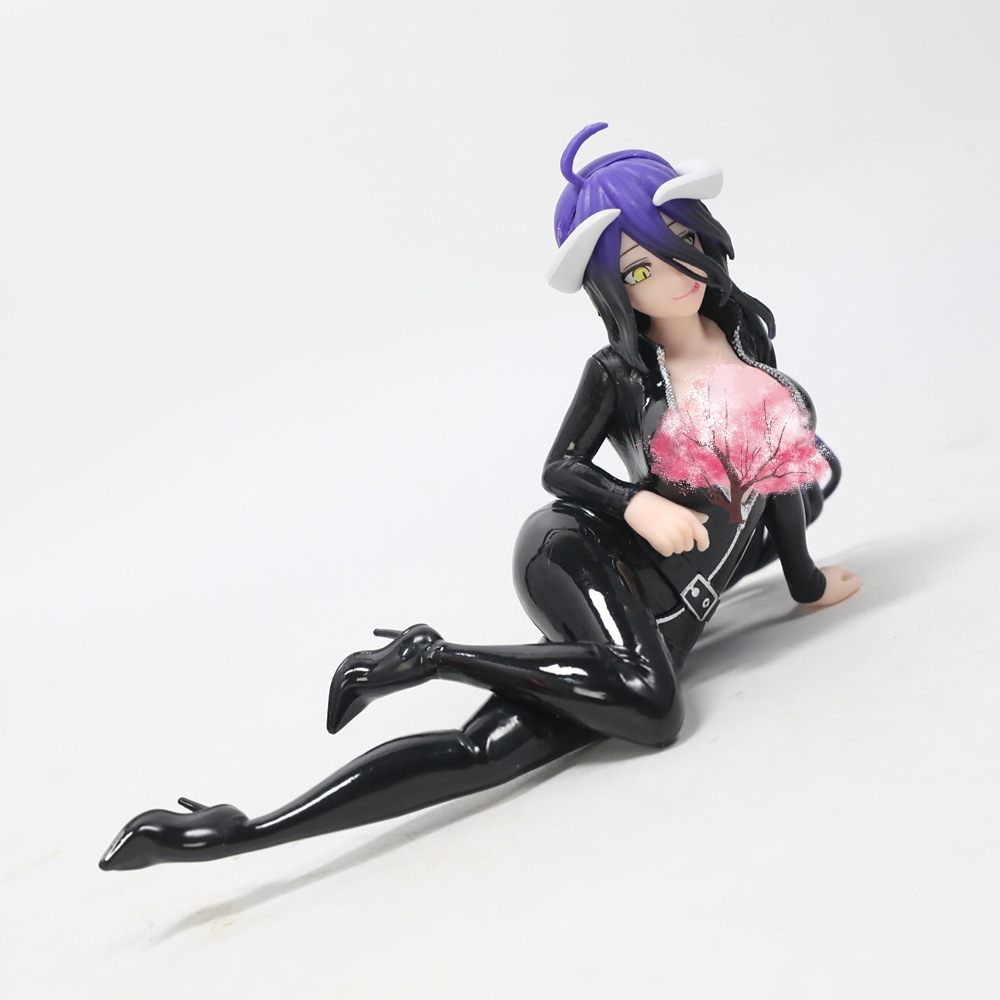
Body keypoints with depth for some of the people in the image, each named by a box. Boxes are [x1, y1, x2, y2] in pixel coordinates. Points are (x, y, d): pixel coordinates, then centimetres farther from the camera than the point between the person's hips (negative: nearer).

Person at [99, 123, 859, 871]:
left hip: (664, 619, 4)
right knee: (649, 705, -37)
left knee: (489, 752, -16)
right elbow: (561, 469, 8)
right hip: (584, 554, -4)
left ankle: (242, 834, -23)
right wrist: (636, 502, -12)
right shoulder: (620, 374, 2)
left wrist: (807, 583, 23)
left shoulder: (747, 335, 13)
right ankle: (432, 656, -17)